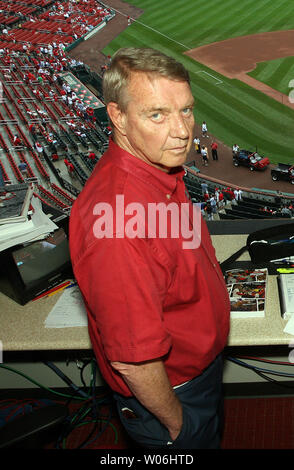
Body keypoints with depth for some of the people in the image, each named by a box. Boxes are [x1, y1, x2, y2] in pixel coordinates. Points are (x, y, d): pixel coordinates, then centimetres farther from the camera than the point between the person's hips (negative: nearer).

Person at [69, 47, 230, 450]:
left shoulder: (159, 168, -8)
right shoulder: (117, 214, -40)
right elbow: (132, 358, -32)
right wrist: (177, 423, -18)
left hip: (201, 364, 8)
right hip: (167, 394, -8)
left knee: (213, 436, 31)